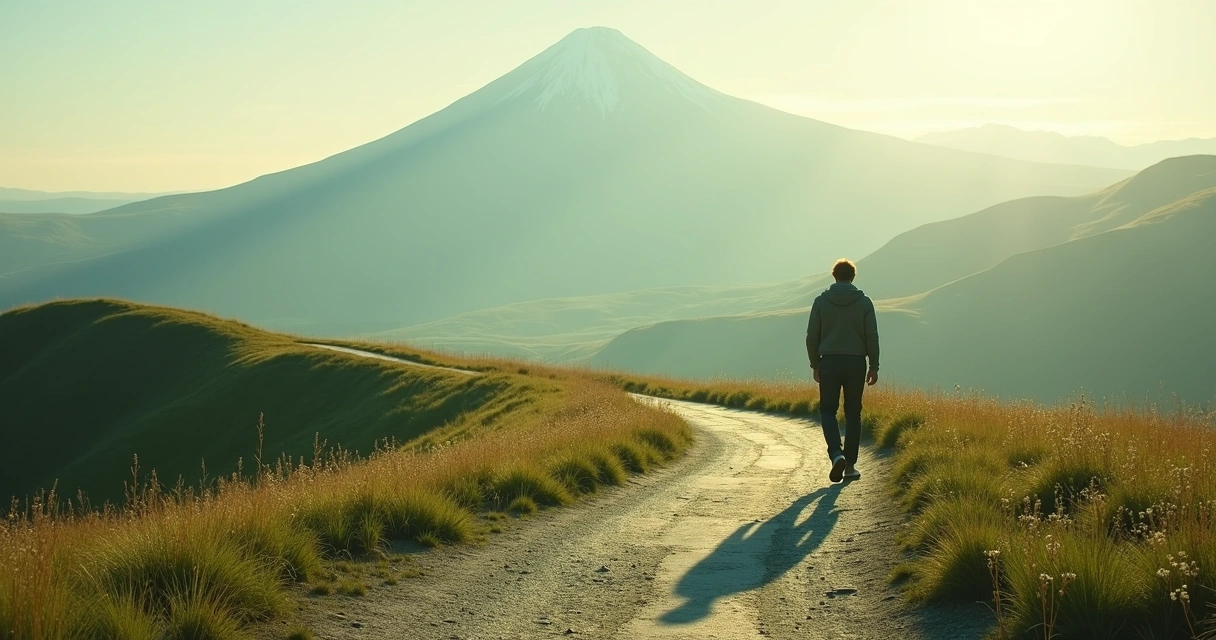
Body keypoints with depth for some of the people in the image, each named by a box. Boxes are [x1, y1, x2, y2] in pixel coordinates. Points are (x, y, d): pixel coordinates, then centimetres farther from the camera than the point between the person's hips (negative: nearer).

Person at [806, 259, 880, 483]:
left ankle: (836, 453, -16)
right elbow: (872, 337, -2)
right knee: (853, 413, 9)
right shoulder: (864, 302, 0)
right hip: (855, 363, 0)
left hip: (829, 363, 0)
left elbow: (812, 336, 1)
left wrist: (815, 365, 11)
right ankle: (850, 465, 9)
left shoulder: (821, 301, 1)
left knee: (828, 410, 8)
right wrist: (874, 366, 6)